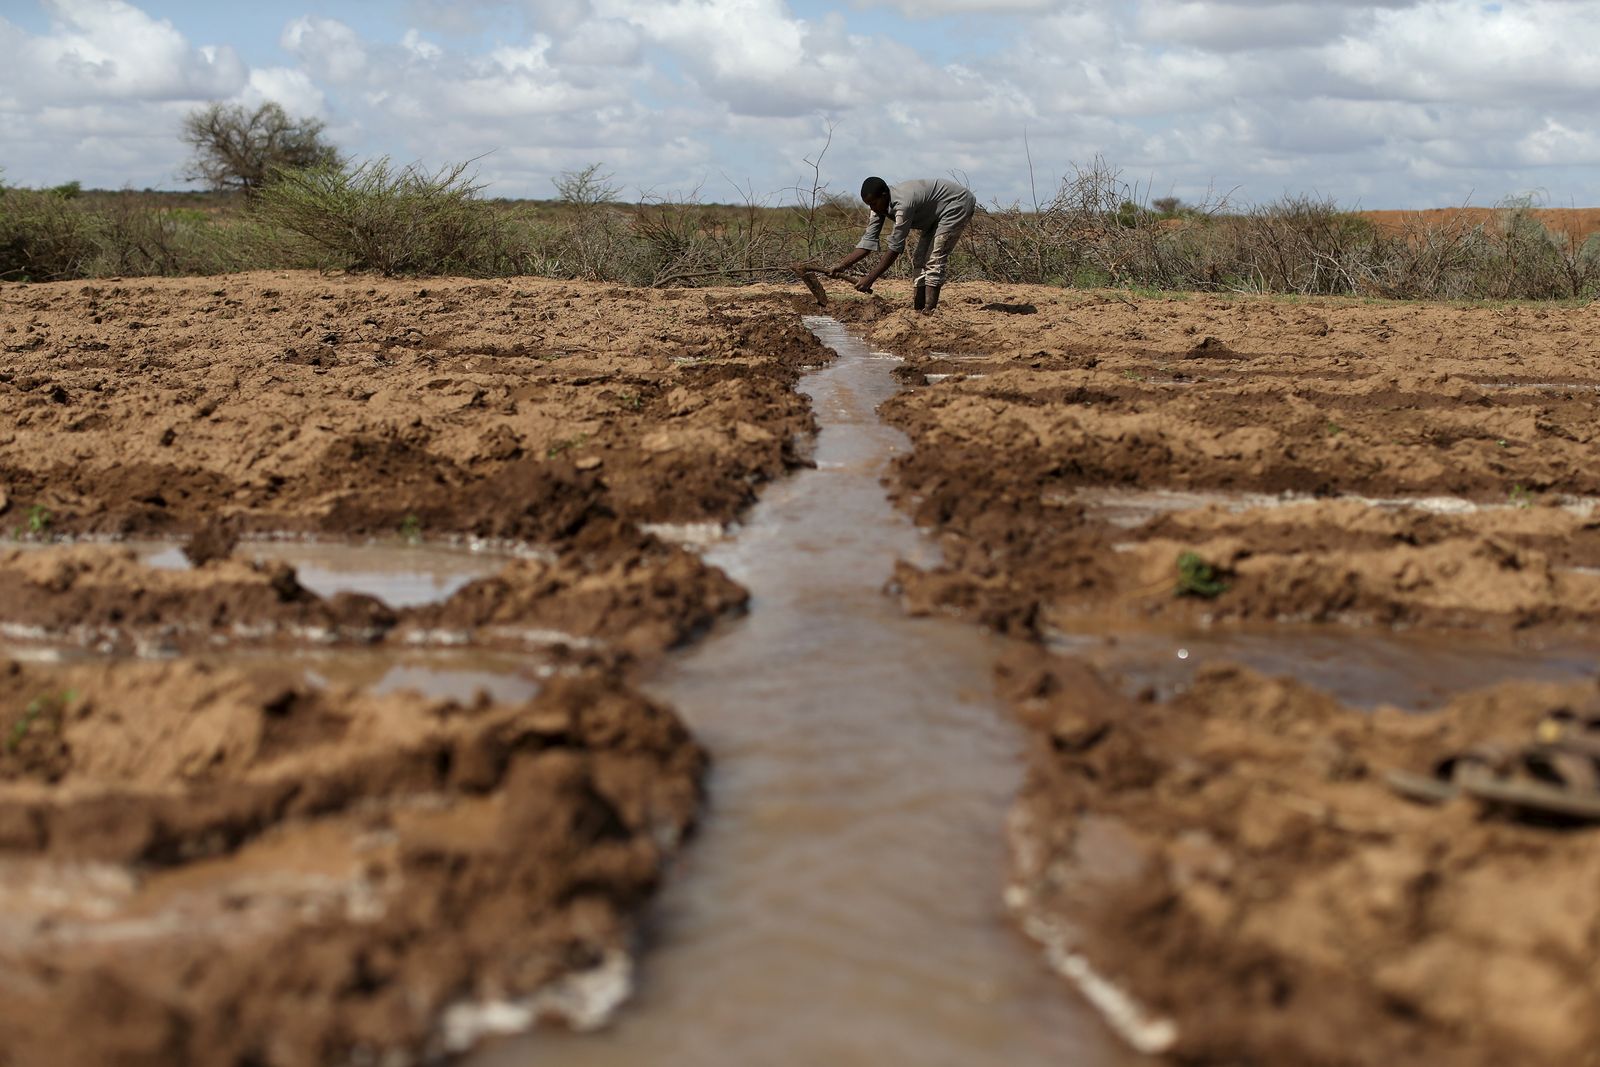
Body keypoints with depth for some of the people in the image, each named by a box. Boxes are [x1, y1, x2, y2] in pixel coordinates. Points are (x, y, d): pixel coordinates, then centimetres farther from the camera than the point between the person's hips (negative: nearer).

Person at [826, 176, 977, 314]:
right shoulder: (880, 204, -10)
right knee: (919, 259, 5)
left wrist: (869, 280, -33)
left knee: (934, 260, -18)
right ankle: (918, 308, 5)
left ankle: (928, 312, -20)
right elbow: (868, 242, -8)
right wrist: (841, 266, -18)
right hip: (936, 213, 10)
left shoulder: (903, 204, -36)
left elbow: (894, 248, -34)